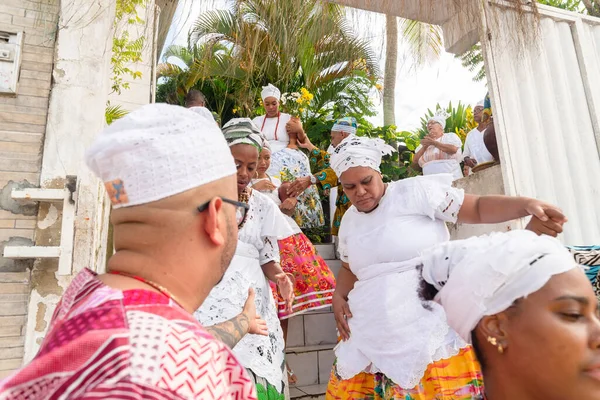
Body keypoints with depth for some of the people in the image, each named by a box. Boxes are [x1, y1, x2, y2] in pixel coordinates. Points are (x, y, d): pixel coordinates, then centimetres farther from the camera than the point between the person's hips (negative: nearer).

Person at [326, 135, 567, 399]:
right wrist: (338, 296, 5)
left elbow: (477, 208, -5)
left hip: (432, 328, -5)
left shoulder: (415, 191, -5)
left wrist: (527, 204, -21)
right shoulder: (349, 221, 12)